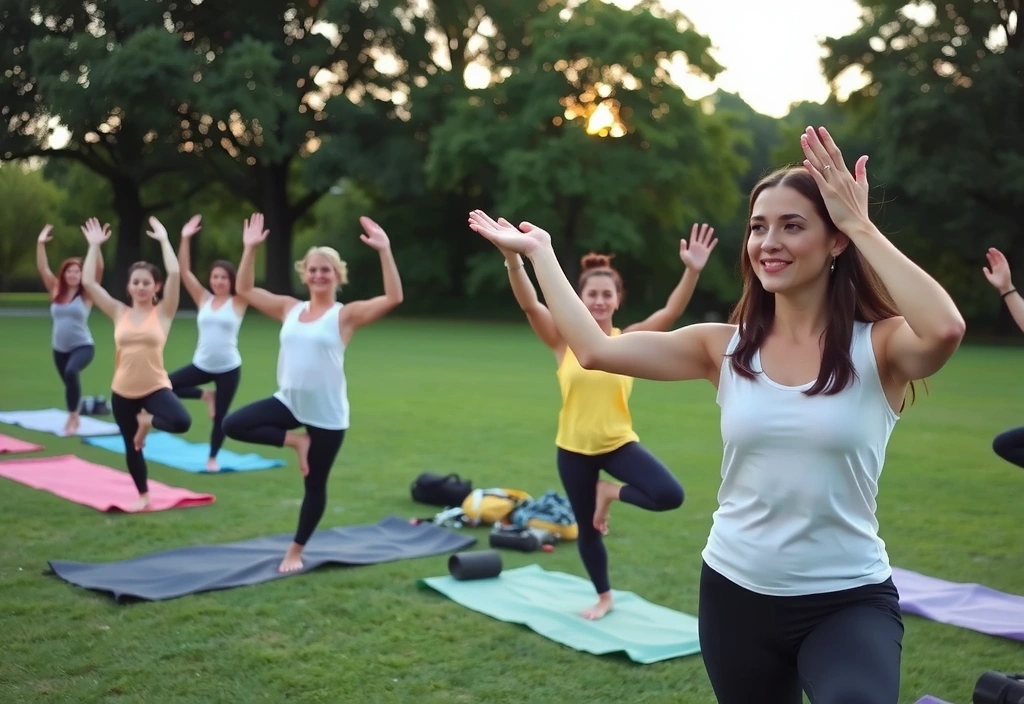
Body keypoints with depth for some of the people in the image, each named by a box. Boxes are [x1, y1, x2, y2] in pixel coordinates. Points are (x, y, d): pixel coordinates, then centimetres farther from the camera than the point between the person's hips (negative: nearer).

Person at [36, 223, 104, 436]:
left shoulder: (86, 294, -5)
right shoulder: (56, 292, 5)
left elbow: (98, 270, -17)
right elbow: (42, 268, 3)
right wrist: (40, 243, -6)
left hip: (83, 346, -5)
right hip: (59, 348, 5)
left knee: (71, 372, -32)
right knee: (69, 382, 15)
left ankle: (73, 415, -18)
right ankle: (73, 417, 38)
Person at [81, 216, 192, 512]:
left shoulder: (163, 312, -3)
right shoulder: (119, 313, 3)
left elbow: (174, 274, -15)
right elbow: (88, 282, -2)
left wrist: (163, 240, -11)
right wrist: (95, 246, -1)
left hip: (156, 387, -2)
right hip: (123, 392, 3)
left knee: (182, 422, -29)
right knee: (131, 446, 13)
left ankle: (147, 421, 5)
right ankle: (143, 494, 36)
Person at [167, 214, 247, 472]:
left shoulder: (238, 303, -3)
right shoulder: (203, 299, 3)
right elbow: (184, 272, -3)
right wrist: (185, 240, -12)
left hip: (228, 368, -3)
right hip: (201, 365, 3)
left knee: (220, 417, 6)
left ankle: (212, 458, 28)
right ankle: (205, 395, 11)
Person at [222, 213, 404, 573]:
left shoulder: (346, 315, -7)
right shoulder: (289, 309, 7)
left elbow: (394, 298, -20)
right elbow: (245, 290, 12)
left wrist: (384, 251, -27)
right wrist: (250, 248, 3)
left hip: (327, 414, -4)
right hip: (288, 402, 4)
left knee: (314, 485, 7)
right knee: (233, 425, -11)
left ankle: (295, 551, 27)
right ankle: (295, 441, 3)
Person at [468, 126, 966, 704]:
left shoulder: (879, 346, -8)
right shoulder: (726, 348, -1)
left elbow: (945, 330, -32)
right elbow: (595, 350, -8)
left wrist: (862, 225, -24)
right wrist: (539, 252, -1)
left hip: (849, 602, -3)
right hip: (736, 594, 4)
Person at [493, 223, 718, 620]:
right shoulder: (564, 340, -6)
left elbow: (671, 312, -16)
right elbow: (529, 304, -20)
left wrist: (693, 271, -31)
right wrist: (513, 261, -37)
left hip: (619, 442, 0)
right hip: (574, 448, 0)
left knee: (669, 495, -22)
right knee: (588, 527, 12)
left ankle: (610, 492, 9)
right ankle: (603, 597, 38)